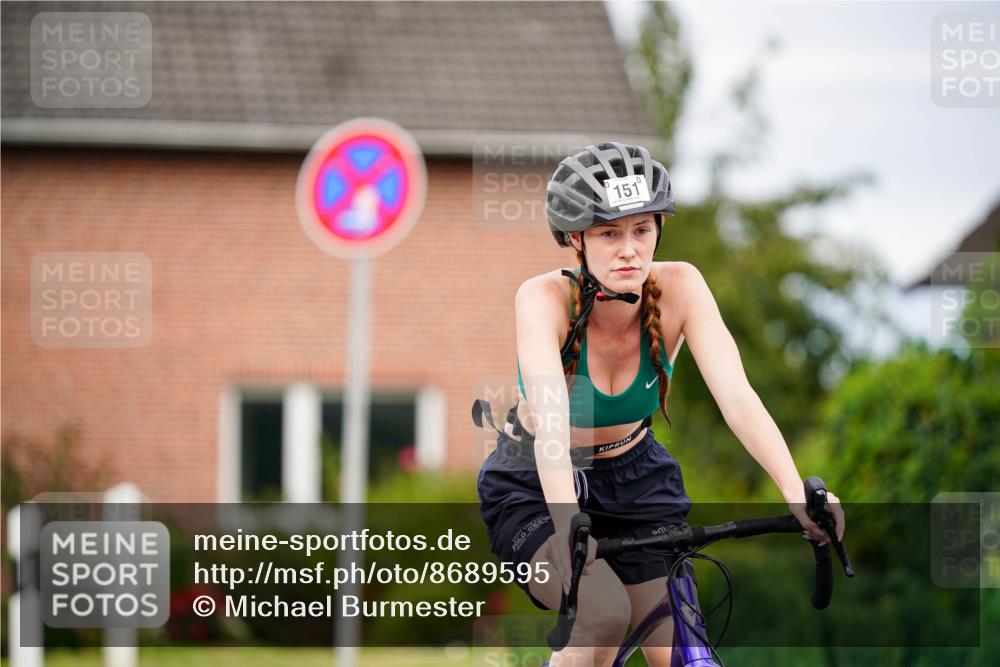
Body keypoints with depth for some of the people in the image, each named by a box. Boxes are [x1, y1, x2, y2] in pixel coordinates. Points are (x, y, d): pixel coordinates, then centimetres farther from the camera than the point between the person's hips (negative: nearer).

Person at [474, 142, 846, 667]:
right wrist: (566, 524, -60)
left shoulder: (678, 288, -19)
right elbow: (551, 419, -43)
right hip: (534, 487, -4)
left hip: (636, 480, 4)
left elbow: (738, 399, -29)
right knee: (606, 615, -30)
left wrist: (798, 496, -45)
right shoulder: (544, 299, -28)